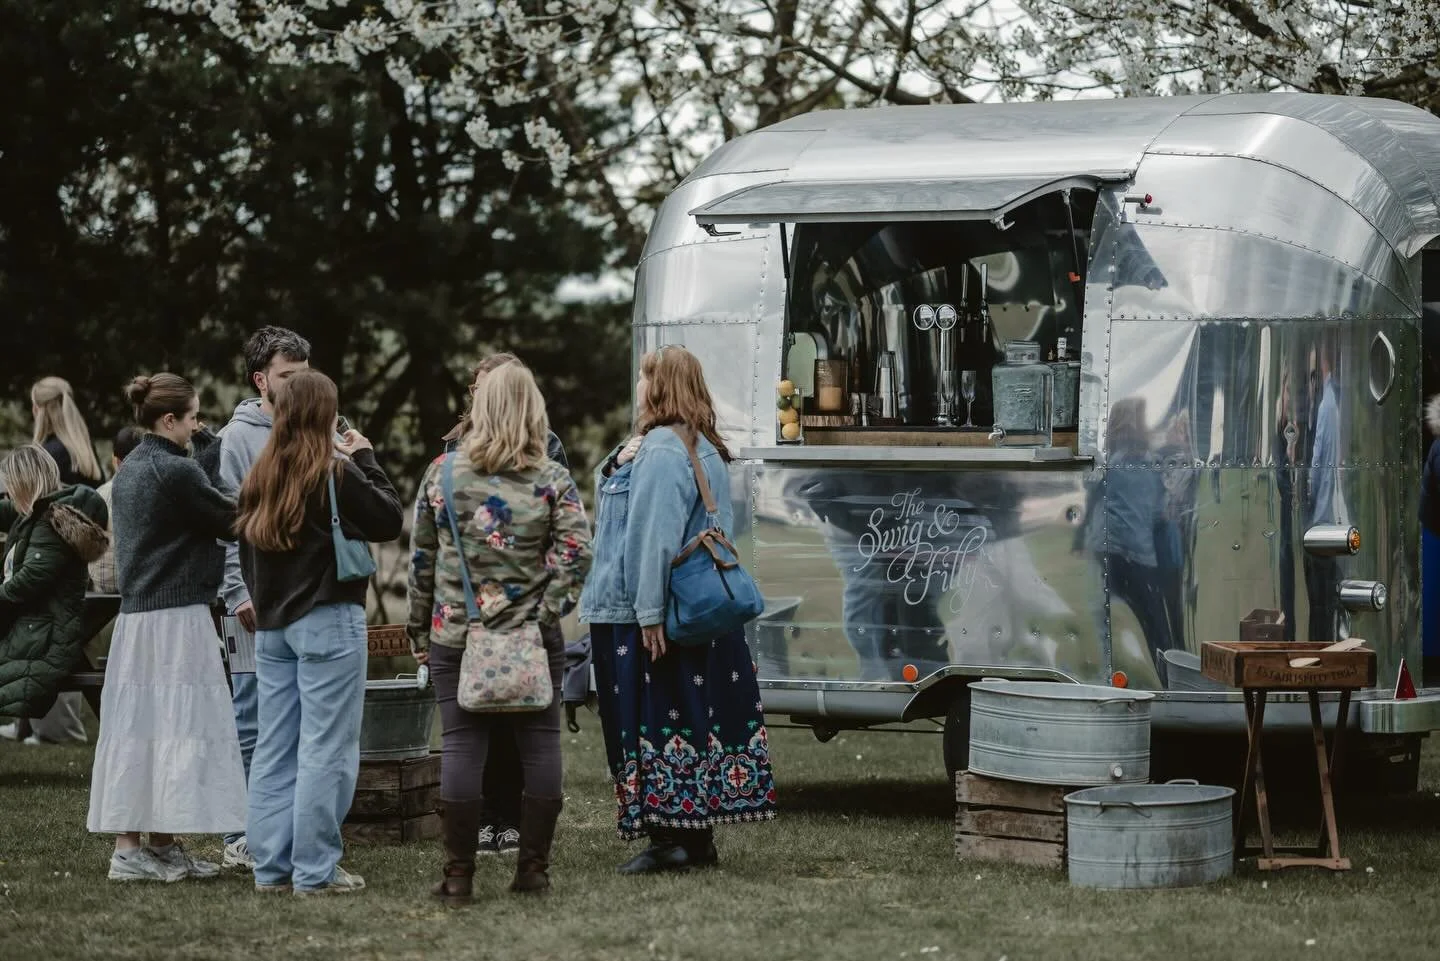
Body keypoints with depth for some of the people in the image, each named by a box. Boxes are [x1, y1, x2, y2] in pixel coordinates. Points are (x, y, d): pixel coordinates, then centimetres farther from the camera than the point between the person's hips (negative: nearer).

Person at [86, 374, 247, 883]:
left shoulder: (129, 470, 13)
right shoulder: (176, 472, -14)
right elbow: (232, 521, -9)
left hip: (133, 613, 9)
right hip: (178, 617, -9)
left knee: (135, 726, 8)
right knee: (177, 726, -4)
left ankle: (127, 843, 10)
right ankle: (161, 844, -4)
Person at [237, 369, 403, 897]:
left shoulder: (258, 479, 8)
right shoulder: (337, 474, -12)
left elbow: (246, 549, 14)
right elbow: (390, 519, -3)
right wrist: (365, 457, 4)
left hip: (271, 626, 7)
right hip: (327, 622, -7)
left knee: (274, 749, 9)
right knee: (326, 748, -3)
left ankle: (272, 867, 12)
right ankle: (316, 870, -3)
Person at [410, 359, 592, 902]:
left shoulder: (443, 472, 1)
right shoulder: (553, 480, -2)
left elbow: (421, 556, 6)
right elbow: (576, 552, -12)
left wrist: (419, 627, 13)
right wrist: (546, 612, -6)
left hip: (454, 635, 1)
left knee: (462, 745, 2)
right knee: (540, 745, 7)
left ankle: (458, 875, 3)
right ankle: (533, 869, 10)